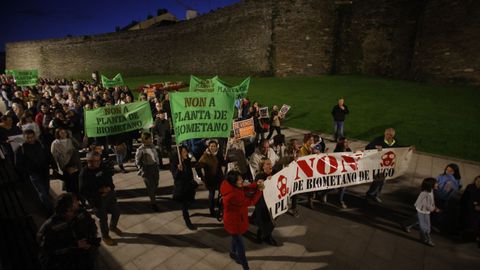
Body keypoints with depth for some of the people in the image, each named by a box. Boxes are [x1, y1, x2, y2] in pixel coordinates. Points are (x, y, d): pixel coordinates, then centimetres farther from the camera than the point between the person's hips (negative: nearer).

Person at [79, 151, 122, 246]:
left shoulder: (104, 169, 0)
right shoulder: (84, 173, -15)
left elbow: (110, 181, 8)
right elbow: (83, 190, -15)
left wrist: (109, 188, -13)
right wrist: (99, 191, -20)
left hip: (109, 195, 5)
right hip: (97, 199, -5)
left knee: (116, 212, 17)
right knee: (103, 218, 5)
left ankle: (113, 227, 46)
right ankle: (105, 236, 30)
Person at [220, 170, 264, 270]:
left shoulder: (233, 187, -12)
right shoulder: (233, 195, -39)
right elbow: (250, 202, -28)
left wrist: (256, 184, -18)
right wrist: (259, 190, -22)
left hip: (236, 219, 10)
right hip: (233, 222, -10)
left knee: (236, 238, 33)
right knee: (240, 246, 8)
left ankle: (233, 253, 59)